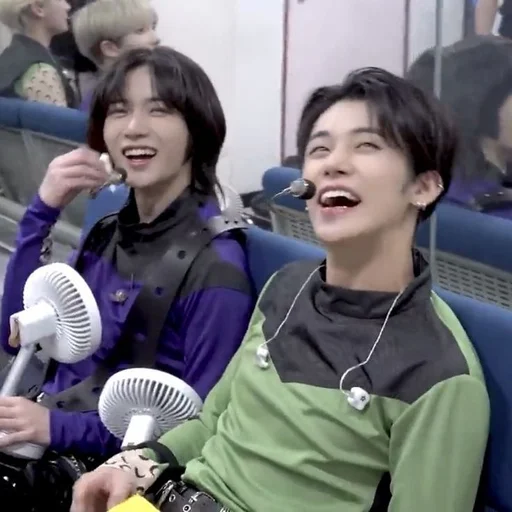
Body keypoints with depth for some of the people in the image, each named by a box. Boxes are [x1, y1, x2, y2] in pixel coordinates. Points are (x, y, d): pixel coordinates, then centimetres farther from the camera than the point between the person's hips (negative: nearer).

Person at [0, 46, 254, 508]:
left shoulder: (214, 264, -16)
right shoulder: (108, 232, 6)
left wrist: (56, 427, -21)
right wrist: (42, 211, -6)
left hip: (111, 464, -6)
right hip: (43, 437, 6)